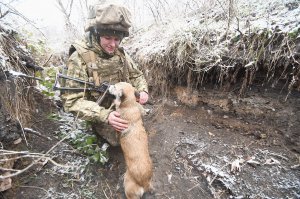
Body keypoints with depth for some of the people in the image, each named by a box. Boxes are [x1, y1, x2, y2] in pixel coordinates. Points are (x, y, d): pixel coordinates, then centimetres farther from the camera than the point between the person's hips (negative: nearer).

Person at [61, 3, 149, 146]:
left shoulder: (120, 54, -4)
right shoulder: (80, 58, -20)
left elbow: (136, 75, 8)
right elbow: (73, 101, -23)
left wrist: (142, 91, -13)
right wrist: (105, 115, -36)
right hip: (101, 115, -4)